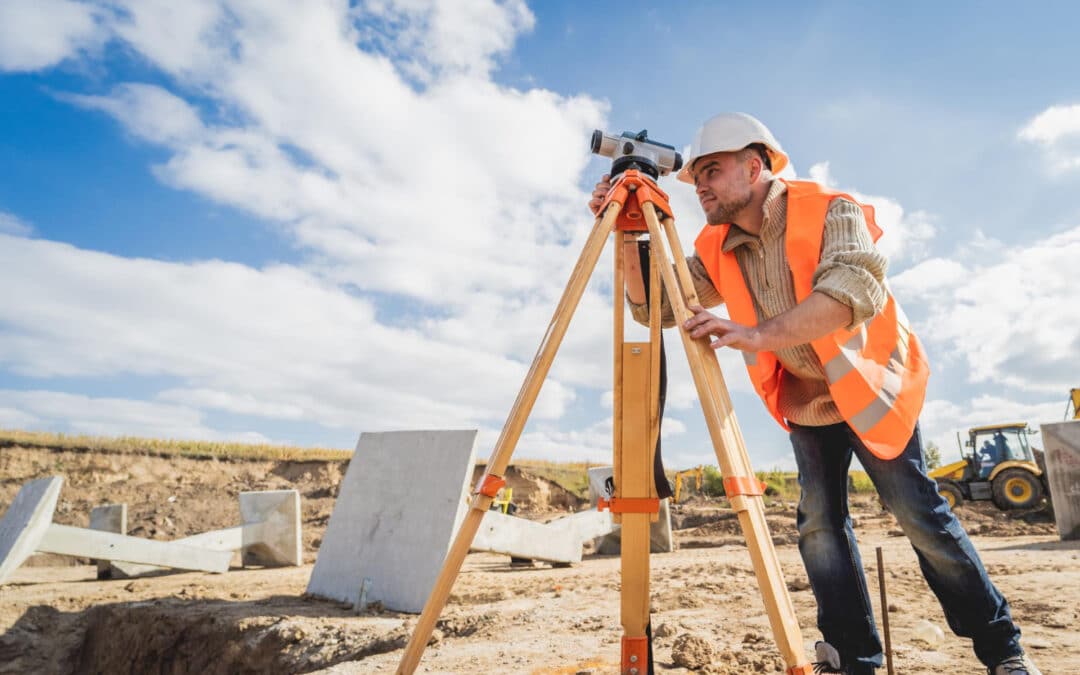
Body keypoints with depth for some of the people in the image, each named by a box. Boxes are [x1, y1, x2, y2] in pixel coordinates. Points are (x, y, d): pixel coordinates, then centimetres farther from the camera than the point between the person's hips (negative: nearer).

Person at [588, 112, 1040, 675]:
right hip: (804, 400, 5)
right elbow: (652, 305, -7)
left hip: (870, 385, -4)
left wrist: (758, 335, -49)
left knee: (918, 514, -4)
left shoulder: (830, 211, -20)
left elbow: (856, 288, -37)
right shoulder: (716, 248, -4)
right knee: (818, 523, 2)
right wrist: (627, 235, -21)